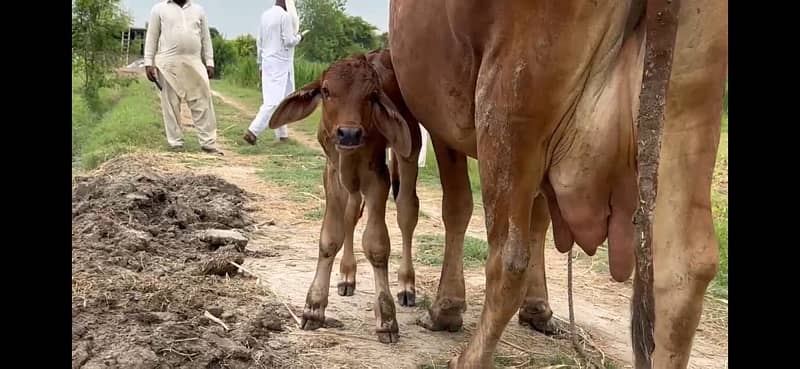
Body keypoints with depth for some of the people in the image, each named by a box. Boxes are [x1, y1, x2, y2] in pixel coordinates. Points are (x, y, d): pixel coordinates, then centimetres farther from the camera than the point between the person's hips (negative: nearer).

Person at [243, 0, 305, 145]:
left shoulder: (265, 15, 10)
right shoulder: (285, 15, -13)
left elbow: (259, 41, 14)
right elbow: (289, 41, -15)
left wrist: (260, 64, 20)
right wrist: (299, 37, 6)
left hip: (268, 62, 8)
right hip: (280, 64, -8)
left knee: (278, 100, 14)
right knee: (274, 101, -9)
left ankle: (282, 134, 18)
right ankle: (252, 131, -17)